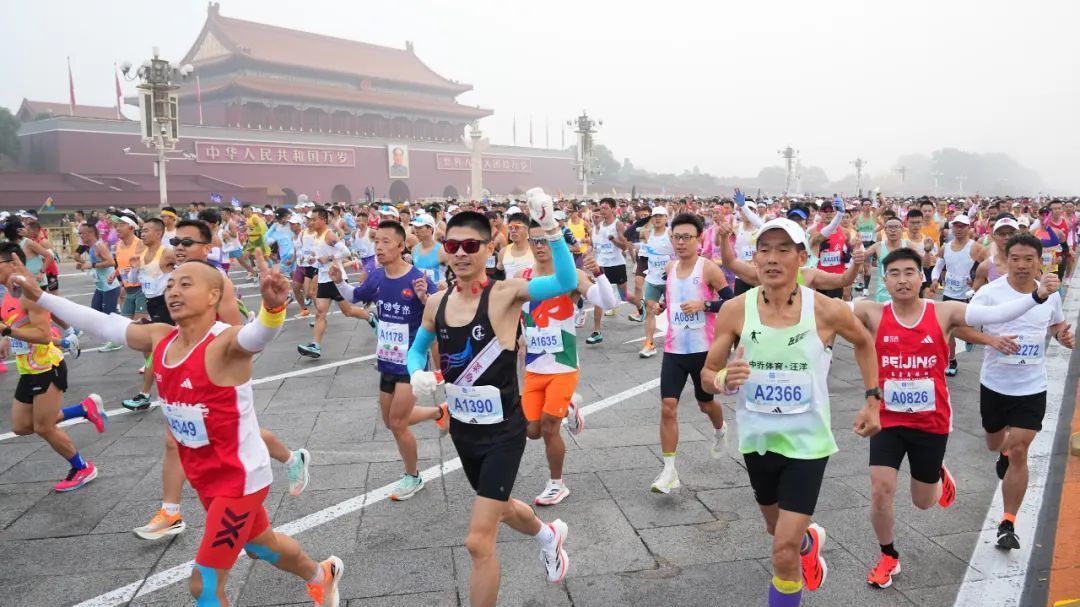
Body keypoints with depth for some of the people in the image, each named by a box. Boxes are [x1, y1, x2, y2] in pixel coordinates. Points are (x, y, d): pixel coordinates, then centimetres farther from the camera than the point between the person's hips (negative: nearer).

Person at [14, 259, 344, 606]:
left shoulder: (224, 343, -25)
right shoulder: (160, 338, -3)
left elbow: (259, 333, -47)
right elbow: (102, 324, 9)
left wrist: (273, 306, -68)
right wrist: (40, 297, 13)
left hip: (240, 477, -8)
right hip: (206, 476, 8)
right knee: (259, 544, 29)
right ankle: (322, 575, 56)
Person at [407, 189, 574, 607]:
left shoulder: (505, 294, -18)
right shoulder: (436, 303, -2)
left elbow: (566, 282, -34)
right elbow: (417, 348, 15)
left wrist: (550, 227, -45)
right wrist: (417, 375, -7)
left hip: (503, 431, -7)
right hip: (462, 428, 7)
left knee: (479, 541, -8)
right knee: (499, 506, 30)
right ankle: (548, 535, 63)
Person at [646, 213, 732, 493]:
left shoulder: (709, 269, -11)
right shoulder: (668, 268, 4)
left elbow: (731, 302, -11)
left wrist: (704, 305, -24)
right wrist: (655, 304, 0)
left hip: (703, 349, -3)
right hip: (673, 349, 3)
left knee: (705, 403, 17)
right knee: (668, 407, -6)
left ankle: (720, 431, 53)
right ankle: (669, 471, 1)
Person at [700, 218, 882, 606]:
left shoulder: (827, 311, -15)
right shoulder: (735, 310, -13)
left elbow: (864, 343, 8)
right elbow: (707, 376, -7)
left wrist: (872, 400, 4)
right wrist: (724, 380, -29)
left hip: (807, 442, -2)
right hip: (758, 439, 3)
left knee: (785, 552, -9)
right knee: (780, 529, 27)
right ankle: (810, 541, 61)